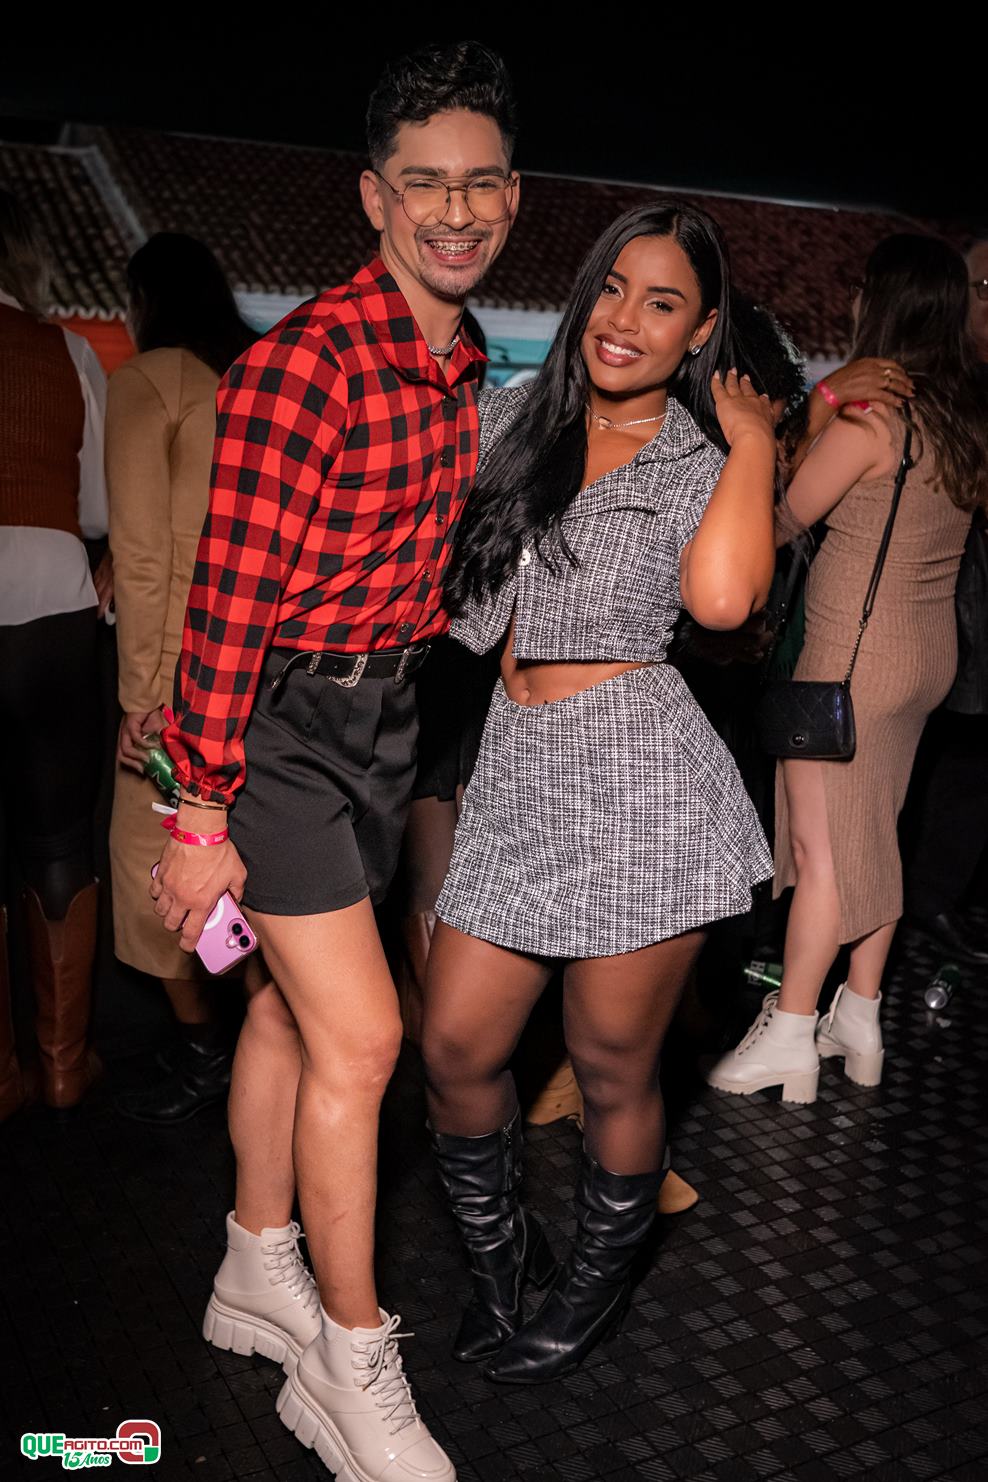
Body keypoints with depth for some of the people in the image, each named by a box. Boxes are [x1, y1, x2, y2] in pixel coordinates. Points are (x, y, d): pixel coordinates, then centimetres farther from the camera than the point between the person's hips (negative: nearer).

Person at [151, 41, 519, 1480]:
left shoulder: (465, 359, 7)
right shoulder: (305, 364, -21)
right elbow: (228, 601, -21)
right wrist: (202, 816, -19)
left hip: (382, 704, 8)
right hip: (279, 716, -8)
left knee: (294, 1003, 18)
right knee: (359, 1035, -5)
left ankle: (258, 1272, 37)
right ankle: (351, 1363, 15)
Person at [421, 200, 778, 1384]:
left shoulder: (706, 463, 0)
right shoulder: (514, 419, 12)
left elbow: (721, 597, -23)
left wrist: (752, 440, -12)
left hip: (641, 777, -4)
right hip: (516, 770, 5)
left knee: (612, 1068, 9)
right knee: (454, 1050, 7)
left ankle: (596, 1287, 37)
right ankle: (498, 1247, 37)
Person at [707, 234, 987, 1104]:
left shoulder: (870, 412, -17)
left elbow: (783, 520, -12)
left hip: (855, 653, -8)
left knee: (820, 844, -1)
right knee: (872, 838, 15)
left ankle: (788, 1040, 8)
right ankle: (859, 1021, 25)